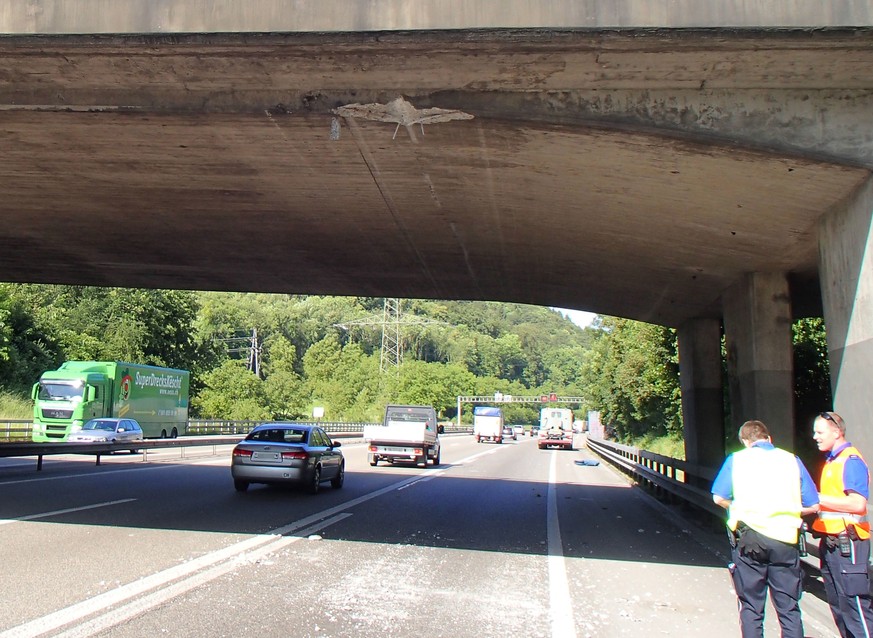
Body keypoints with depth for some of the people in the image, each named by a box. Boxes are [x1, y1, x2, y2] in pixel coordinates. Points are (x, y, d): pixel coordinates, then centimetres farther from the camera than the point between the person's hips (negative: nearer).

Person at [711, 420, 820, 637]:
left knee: (751, 607, 10)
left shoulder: (736, 459, 3)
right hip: (785, 540, 1)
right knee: (789, 609, 9)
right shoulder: (792, 460, 5)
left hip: (748, 538, 0)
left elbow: (719, 497, 0)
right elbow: (812, 506, 5)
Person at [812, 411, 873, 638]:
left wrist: (818, 498, -17)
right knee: (837, 603, 14)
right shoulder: (831, 461, 16)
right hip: (830, 542, 10)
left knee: (854, 603, -8)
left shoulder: (851, 461, -12)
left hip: (847, 543, -9)